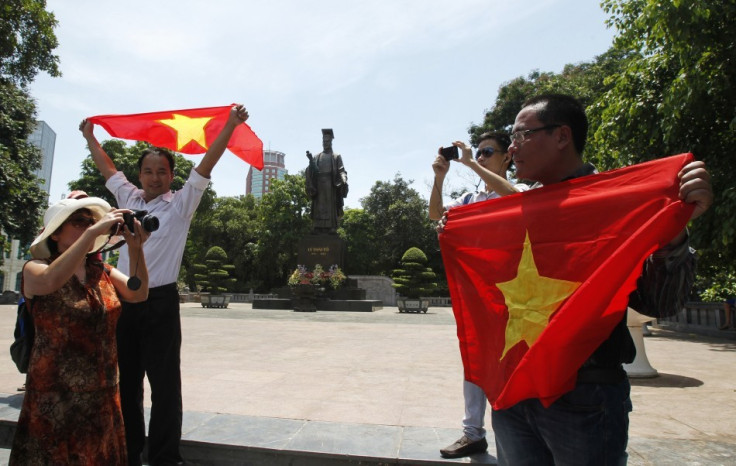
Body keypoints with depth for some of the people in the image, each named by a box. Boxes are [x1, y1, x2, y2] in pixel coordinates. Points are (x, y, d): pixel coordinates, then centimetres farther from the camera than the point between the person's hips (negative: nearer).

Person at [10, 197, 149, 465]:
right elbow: (50, 281, -31)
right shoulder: (35, 269, -7)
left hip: (104, 394, 5)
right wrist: (93, 232, -35)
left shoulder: (104, 272, 5)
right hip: (55, 396, -4)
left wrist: (135, 248, -26)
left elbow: (139, 294, -13)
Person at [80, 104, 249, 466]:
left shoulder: (179, 205, -1)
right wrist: (89, 136, 37)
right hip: (124, 301, 5)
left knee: (164, 385, 0)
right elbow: (107, 168, 27)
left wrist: (231, 125, -12)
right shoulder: (128, 198, 11)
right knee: (125, 382, 15)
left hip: (160, 302, -5)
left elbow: (206, 165, -8)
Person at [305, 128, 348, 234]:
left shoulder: (336, 157, 12)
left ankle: (331, 230, -7)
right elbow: (312, 170, 8)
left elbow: (341, 171, 1)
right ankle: (318, 231, -1)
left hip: (331, 186, -3)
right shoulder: (317, 157, 20)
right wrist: (310, 160, -10)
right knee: (318, 209, -1)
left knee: (331, 209, -6)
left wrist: (344, 180, -19)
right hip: (318, 187, 3)